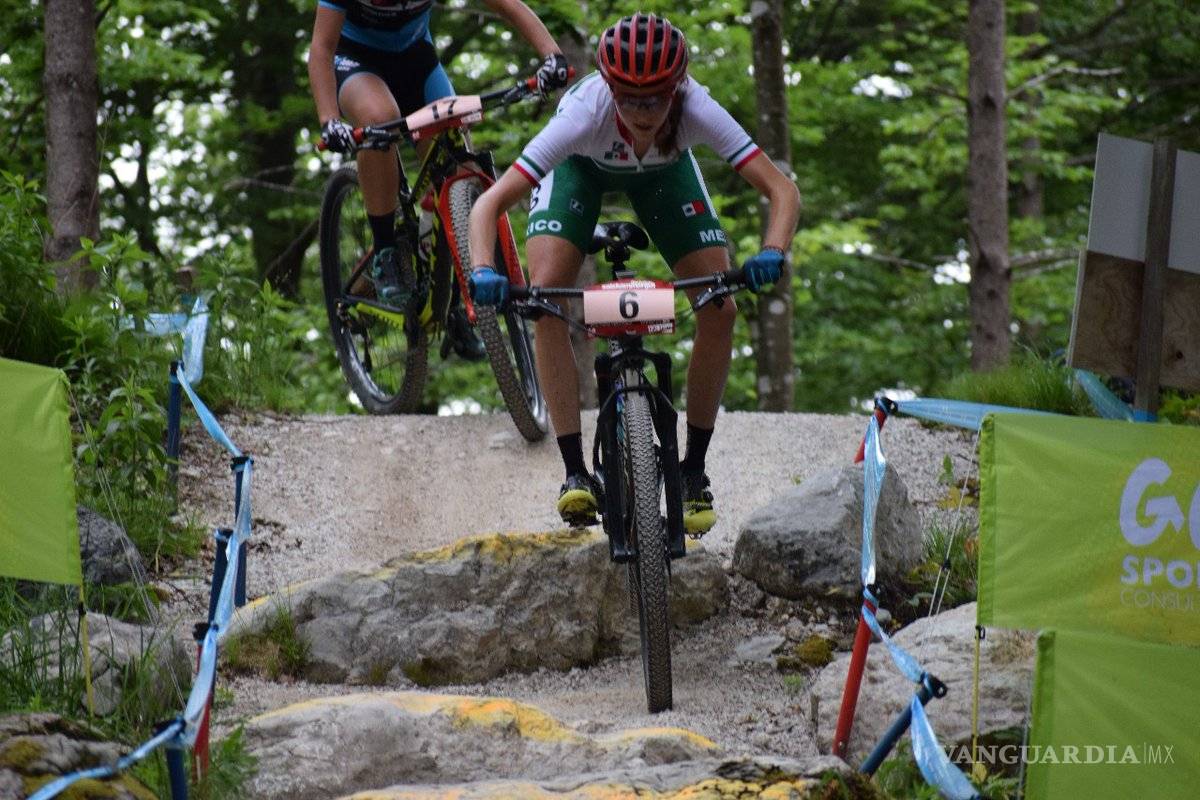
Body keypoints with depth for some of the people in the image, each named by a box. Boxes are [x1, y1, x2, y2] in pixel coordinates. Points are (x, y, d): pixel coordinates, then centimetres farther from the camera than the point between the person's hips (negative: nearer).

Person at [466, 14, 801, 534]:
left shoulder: (696, 111, -39)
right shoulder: (585, 114, -42)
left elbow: (782, 190, -38)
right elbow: (491, 203, -42)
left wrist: (772, 253, -57)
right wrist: (483, 270, -60)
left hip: (664, 170, 1)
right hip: (580, 166, -1)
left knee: (719, 310, -14)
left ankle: (693, 469, 3)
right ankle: (575, 471, -16)